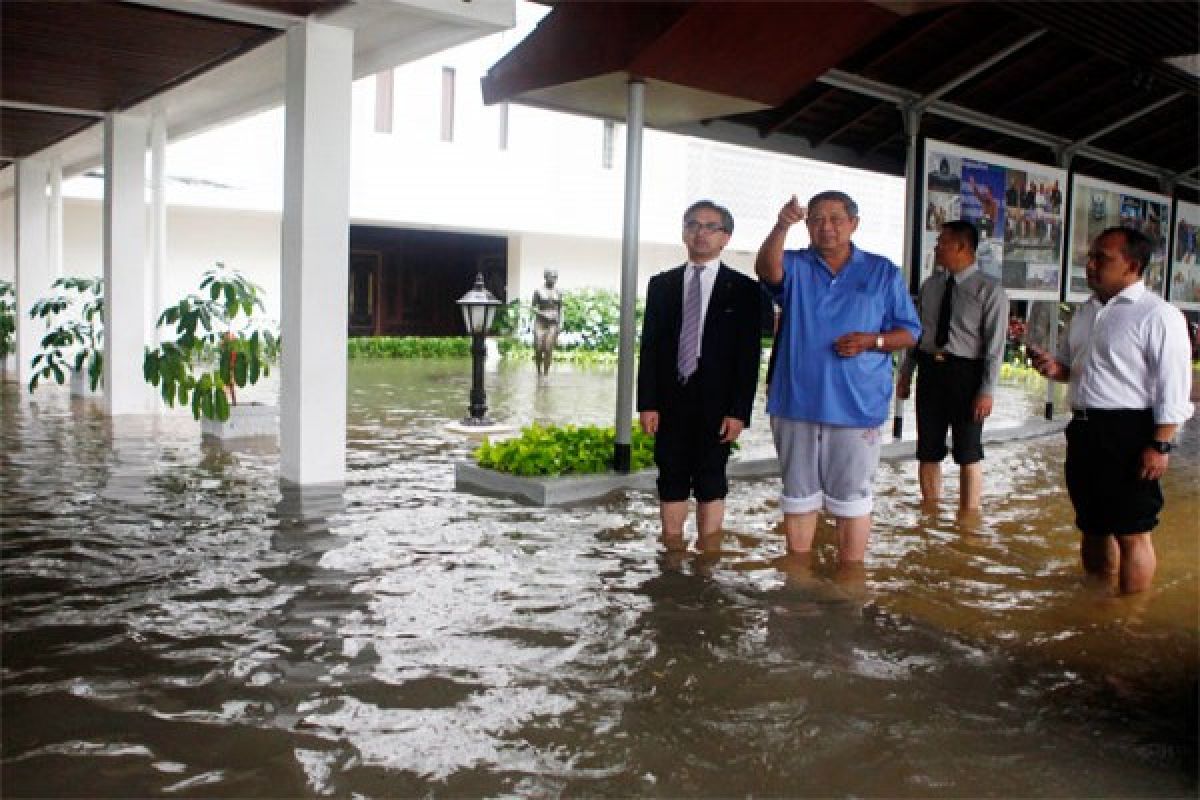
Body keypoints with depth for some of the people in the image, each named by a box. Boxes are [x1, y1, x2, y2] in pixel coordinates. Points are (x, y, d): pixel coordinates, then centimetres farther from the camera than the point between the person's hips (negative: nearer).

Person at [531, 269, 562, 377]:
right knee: (538, 349, -6)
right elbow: (534, 308, 0)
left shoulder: (558, 293, 10)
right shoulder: (538, 291, 1)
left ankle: (546, 374, -3)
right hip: (540, 323, -2)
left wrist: (559, 324, 7)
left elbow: (560, 309, 14)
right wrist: (543, 314, -16)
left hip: (553, 324, 2)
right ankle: (539, 372, 17)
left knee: (548, 350, -9)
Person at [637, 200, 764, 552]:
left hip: (715, 403, -2)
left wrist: (739, 410, -10)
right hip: (670, 400, 3)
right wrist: (647, 403, -3)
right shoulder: (661, 284, 10)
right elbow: (649, 346, 5)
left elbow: (749, 355, -3)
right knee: (672, 480, 8)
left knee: (711, 482, 4)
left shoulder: (743, 289, 1)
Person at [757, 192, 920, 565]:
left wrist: (872, 341, -14)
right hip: (796, 403, 1)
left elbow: (909, 332, 6)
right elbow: (766, 269, -19)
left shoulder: (883, 272, 6)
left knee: (851, 499, 5)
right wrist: (782, 226, -38)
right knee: (799, 496, 12)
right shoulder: (795, 266, 5)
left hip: (856, 406, -1)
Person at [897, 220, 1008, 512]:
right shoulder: (929, 286, 8)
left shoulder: (989, 290, -8)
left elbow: (995, 345, -11)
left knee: (968, 455, 8)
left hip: (965, 373, -5)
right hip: (930, 370, 5)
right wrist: (906, 373, 9)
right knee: (928, 452, 11)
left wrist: (987, 390, -16)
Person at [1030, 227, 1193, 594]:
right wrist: (1054, 368, 2)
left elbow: (1174, 387, -14)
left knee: (1131, 533, -1)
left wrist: (1160, 445, -19)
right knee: (1092, 527, 18)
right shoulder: (1086, 312, 14)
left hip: (1128, 433, -8)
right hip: (1083, 430, 8)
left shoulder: (1157, 315, -11)